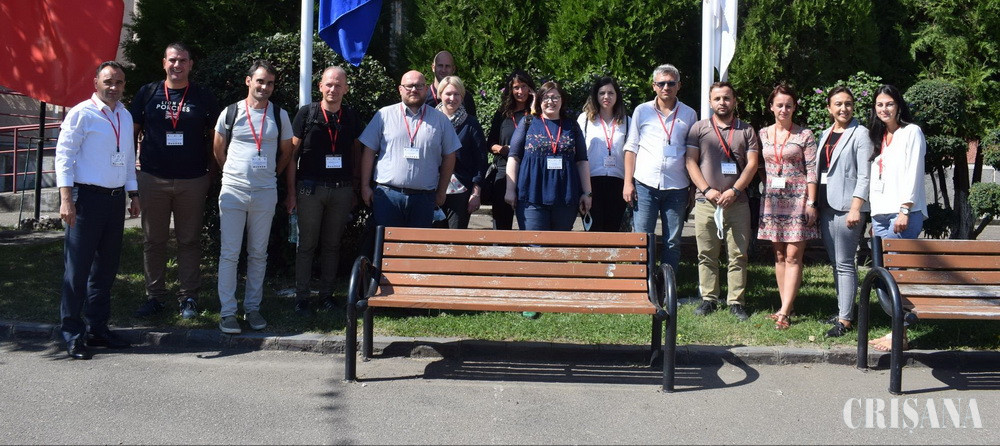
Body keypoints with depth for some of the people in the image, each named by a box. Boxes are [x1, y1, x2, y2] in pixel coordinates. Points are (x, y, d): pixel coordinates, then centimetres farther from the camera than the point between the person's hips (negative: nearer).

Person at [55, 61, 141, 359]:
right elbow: (63, 156, -10)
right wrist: (66, 199, -17)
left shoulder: (125, 116, 14)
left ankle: (97, 328, 22)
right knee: (78, 268, -3)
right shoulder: (82, 114, -7)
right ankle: (72, 335, 5)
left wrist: (133, 194, 20)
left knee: (106, 267, 12)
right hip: (87, 197, -7)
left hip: (116, 198, 7)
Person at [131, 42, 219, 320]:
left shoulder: (203, 97, 4)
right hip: (152, 179, 1)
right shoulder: (147, 93, 6)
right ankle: (154, 296, 17)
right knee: (153, 240, 7)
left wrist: (210, 169, 5)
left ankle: (188, 297, 13)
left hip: (193, 181, -1)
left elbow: (214, 137, 10)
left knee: (189, 240, 4)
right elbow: (132, 131, 13)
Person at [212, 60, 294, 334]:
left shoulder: (280, 116, 4)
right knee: (229, 253, -2)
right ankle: (227, 312, 5)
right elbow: (219, 151, 13)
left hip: (265, 194, 1)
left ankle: (253, 308, 19)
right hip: (233, 191, -1)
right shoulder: (230, 113, 2)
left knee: (258, 254, 8)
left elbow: (286, 152, 15)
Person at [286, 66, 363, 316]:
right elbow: (292, 154, 0)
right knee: (306, 244, 3)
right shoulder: (306, 114, -1)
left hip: (342, 190, 2)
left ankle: (327, 294, 19)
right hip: (310, 189, -2)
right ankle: (301, 297, 11)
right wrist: (291, 192, -4)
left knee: (332, 245, 9)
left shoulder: (351, 117, 7)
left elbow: (356, 154, 15)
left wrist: (355, 190, 10)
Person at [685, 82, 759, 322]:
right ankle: (709, 299, 11)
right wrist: (707, 190, -9)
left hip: (737, 202, 0)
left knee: (738, 254, 0)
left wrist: (734, 190, -10)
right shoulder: (699, 128, 10)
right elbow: (690, 162, 3)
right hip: (706, 202, 0)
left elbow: (752, 164, 4)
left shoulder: (746, 130, 11)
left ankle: (736, 302, 6)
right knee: (706, 254, 2)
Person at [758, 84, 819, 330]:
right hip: (772, 199, 4)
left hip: (797, 198, -4)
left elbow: (812, 171, -3)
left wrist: (811, 202, -9)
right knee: (779, 256, 6)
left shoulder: (805, 135, 0)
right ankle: (787, 306, 13)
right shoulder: (763, 134, 10)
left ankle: (784, 312, -10)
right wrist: (763, 197, 7)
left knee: (793, 256, -8)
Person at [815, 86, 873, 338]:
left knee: (845, 264, -7)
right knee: (835, 263, 12)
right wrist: (814, 204, 14)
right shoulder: (826, 135, 17)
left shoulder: (860, 134, -5)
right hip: (826, 206, 7)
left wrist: (856, 208, -18)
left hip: (846, 207, -7)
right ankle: (841, 310, 20)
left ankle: (845, 320, -4)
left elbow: (864, 176, -11)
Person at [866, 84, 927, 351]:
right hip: (880, 214, 8)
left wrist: (904, 210, -17)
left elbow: (913, 173, -9)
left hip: (903, 213, -8)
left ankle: (900, 335, -8)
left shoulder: (911, 132, 0)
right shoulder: (878, 138, 22)